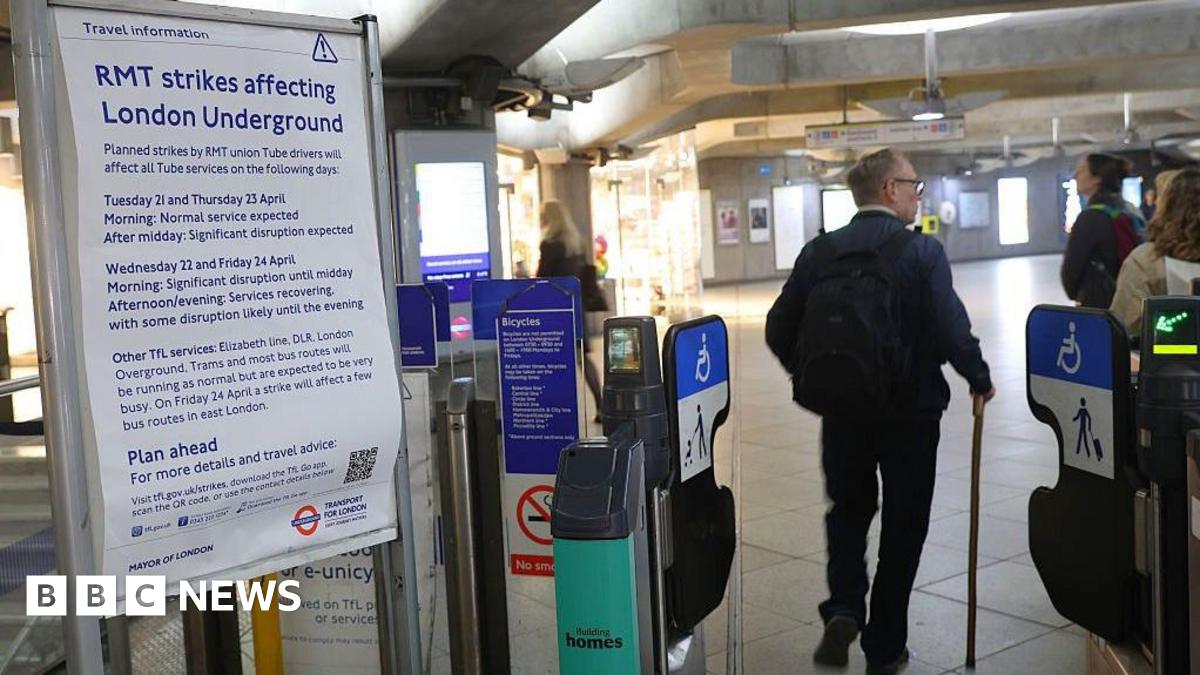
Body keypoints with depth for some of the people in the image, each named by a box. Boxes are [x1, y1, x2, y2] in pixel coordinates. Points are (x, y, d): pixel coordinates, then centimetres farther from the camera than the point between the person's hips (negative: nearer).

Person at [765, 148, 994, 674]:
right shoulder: (921, 252, -13)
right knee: (903, 523, 12)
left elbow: (779, 330, -2)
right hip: (911, 409, -3)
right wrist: (980, 380, 0)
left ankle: (843, 610, 1)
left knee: (848, 510, 22)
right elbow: (953, 331, -19)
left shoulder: (819, 252, -2)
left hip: (841, 411, 3)